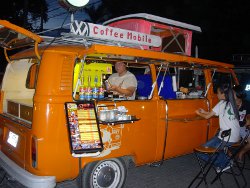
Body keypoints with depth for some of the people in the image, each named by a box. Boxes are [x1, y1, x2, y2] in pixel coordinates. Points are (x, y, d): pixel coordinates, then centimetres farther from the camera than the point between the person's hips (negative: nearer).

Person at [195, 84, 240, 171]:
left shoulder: (222, 103, -10)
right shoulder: (232, 104, 11)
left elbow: (207, 116, -7)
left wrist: (199, 113, 12)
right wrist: (204, 111, 22)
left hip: (227, 139, -9)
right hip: (236, 137, 9)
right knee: (213, 140, 32)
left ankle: (223, 163, 6)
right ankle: (226, 159, 22)